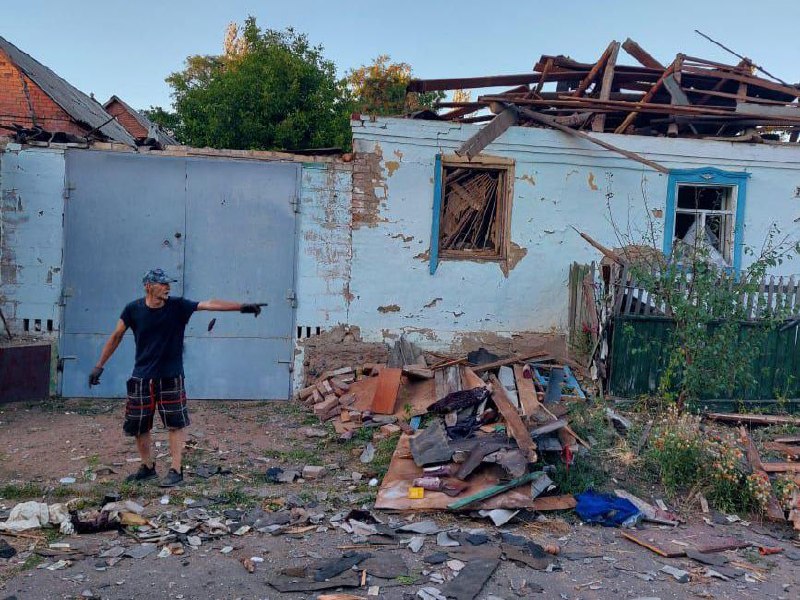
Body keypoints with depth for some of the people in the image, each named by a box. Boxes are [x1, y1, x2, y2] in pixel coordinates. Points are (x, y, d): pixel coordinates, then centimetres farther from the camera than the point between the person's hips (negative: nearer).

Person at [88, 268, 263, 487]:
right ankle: (148, 467, 27)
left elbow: (209, 304, -17)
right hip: (141, 377, 2)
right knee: (138, 426, 9)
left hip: (171, 377, -2)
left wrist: (242, 307, -27)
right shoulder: (133, 309, -4)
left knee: (176, 424, -2)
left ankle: (176, 470, 8)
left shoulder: (177, 306, -7)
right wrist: (99, 366, 9)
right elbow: (116, 337, 7)